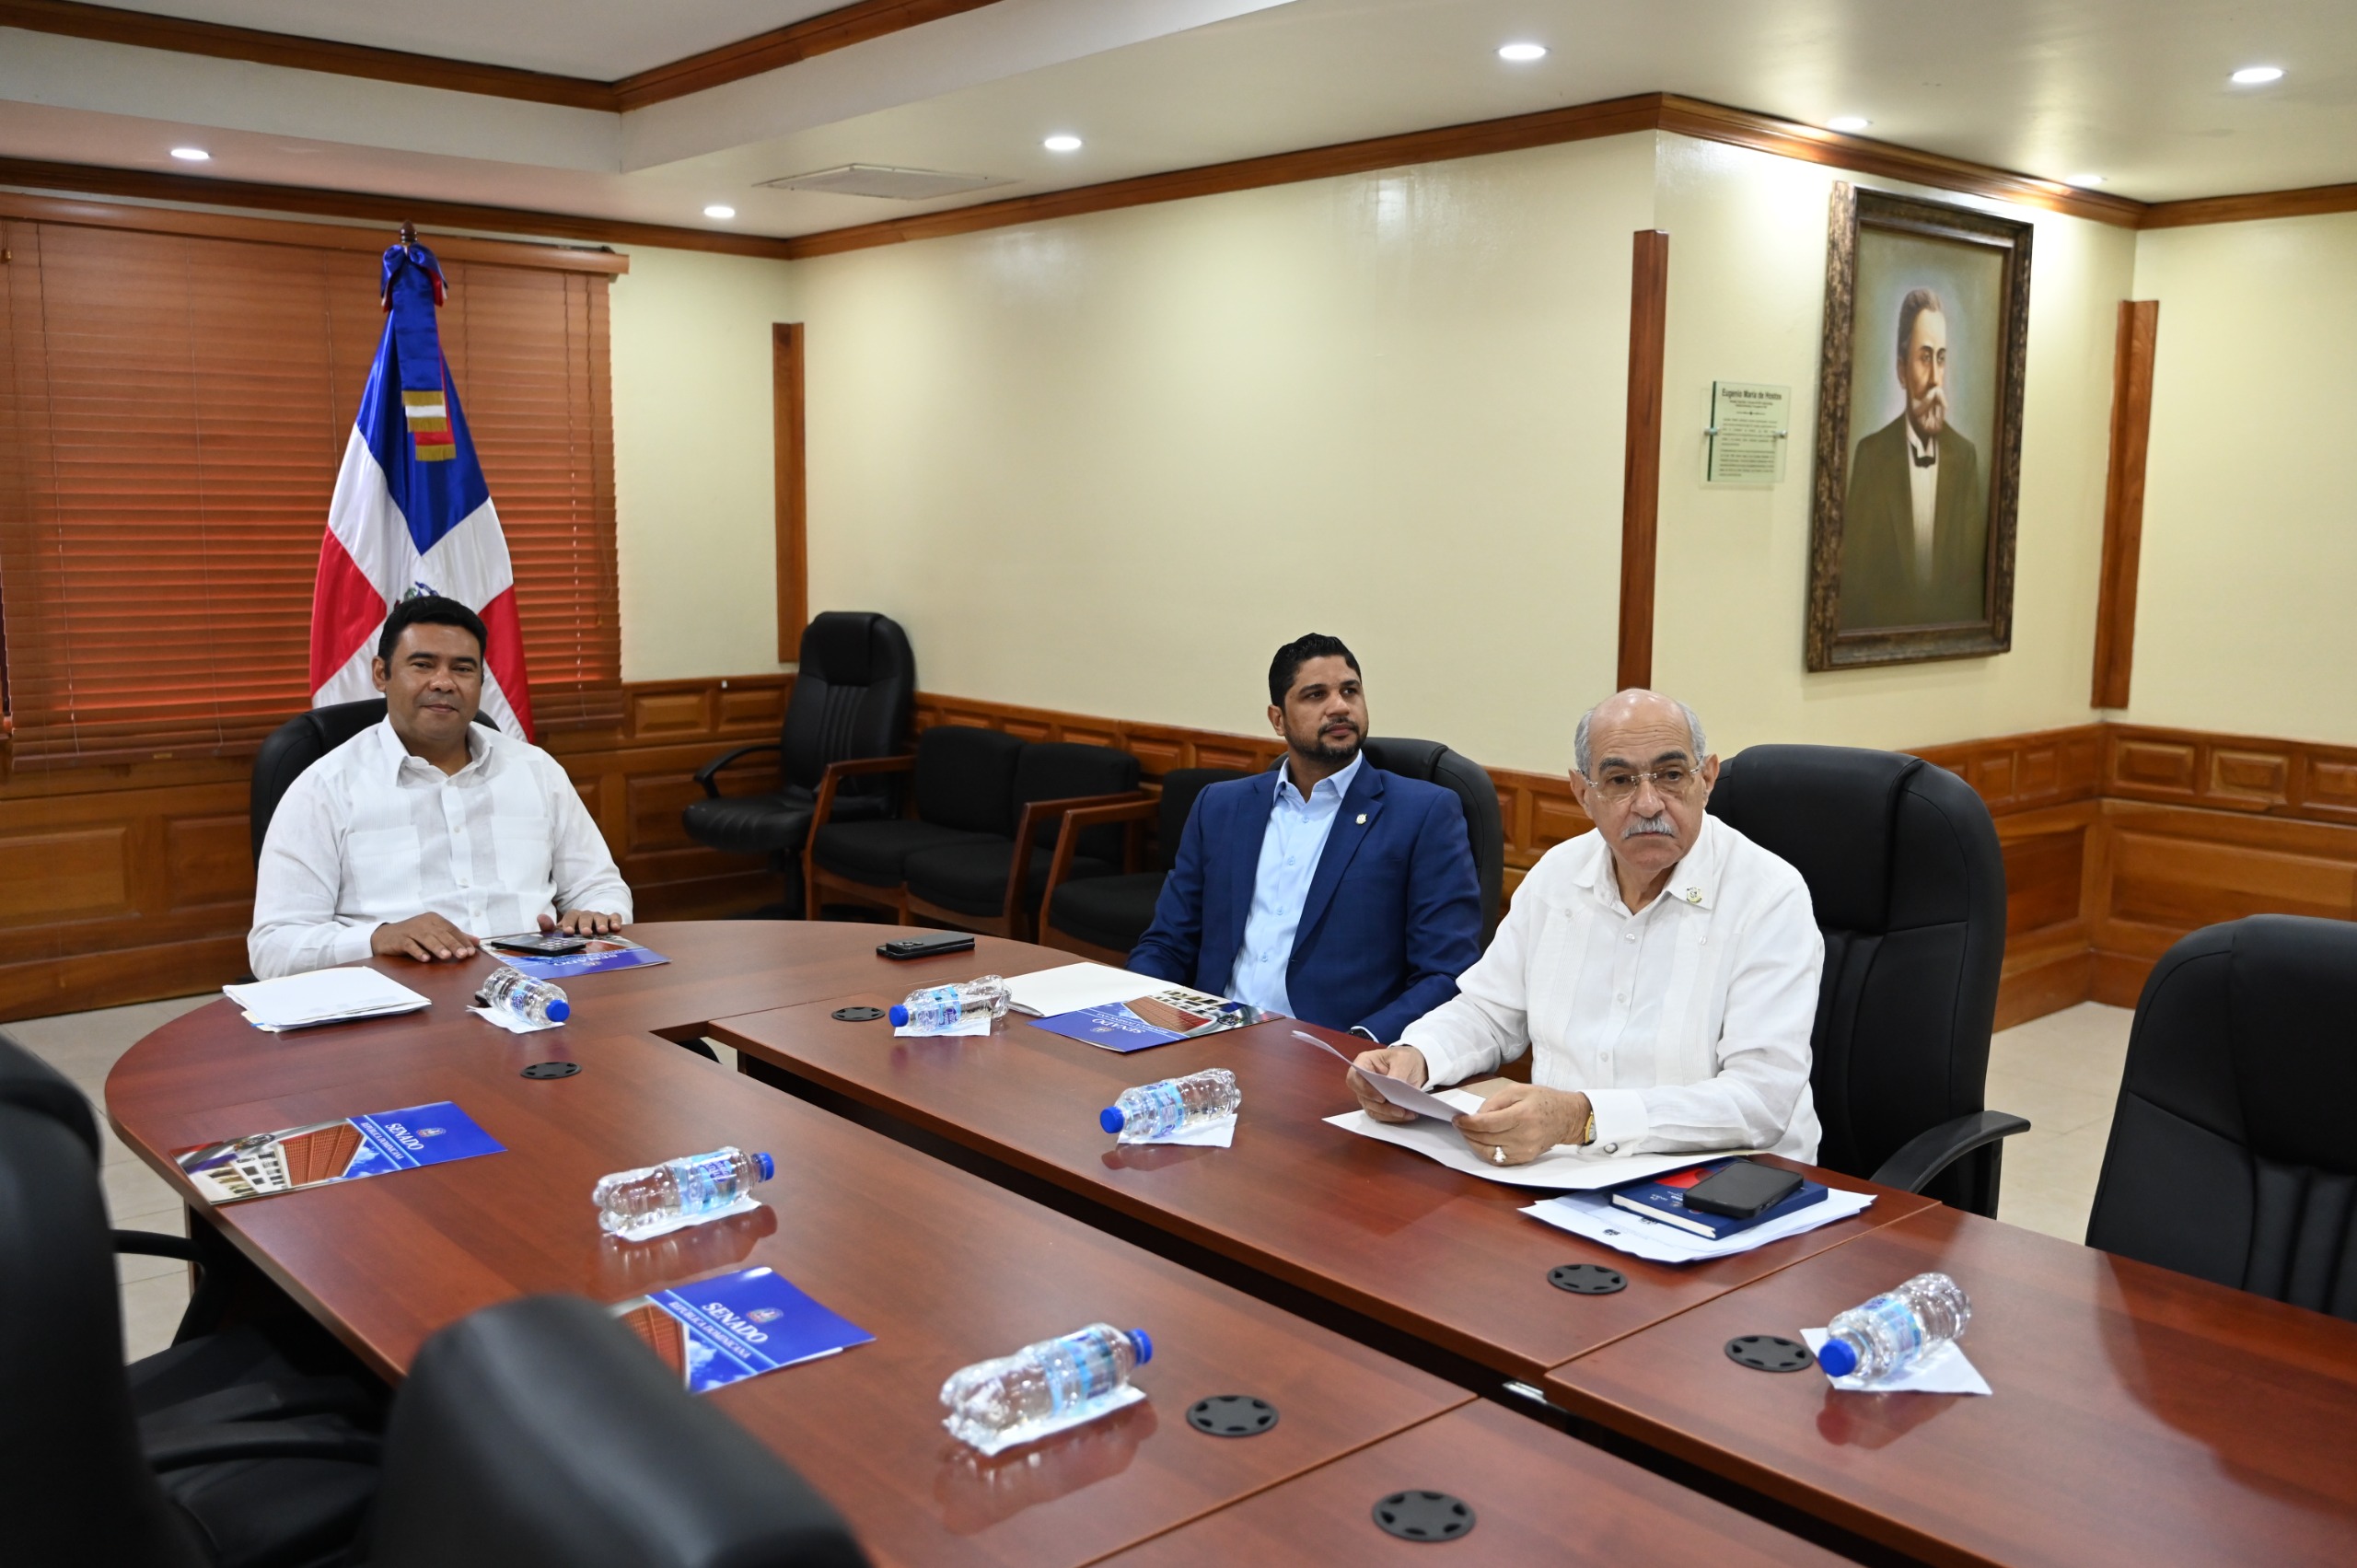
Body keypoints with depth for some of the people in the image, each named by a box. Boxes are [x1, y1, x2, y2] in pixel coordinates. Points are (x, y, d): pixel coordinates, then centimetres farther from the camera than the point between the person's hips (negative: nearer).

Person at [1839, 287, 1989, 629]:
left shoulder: (1966, 457, 6)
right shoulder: (1871, 453, -1)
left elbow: (1975, 571, 7)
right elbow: (1853, 570, -1)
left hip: (1953, 635, 2)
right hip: (1883, 635, -2)